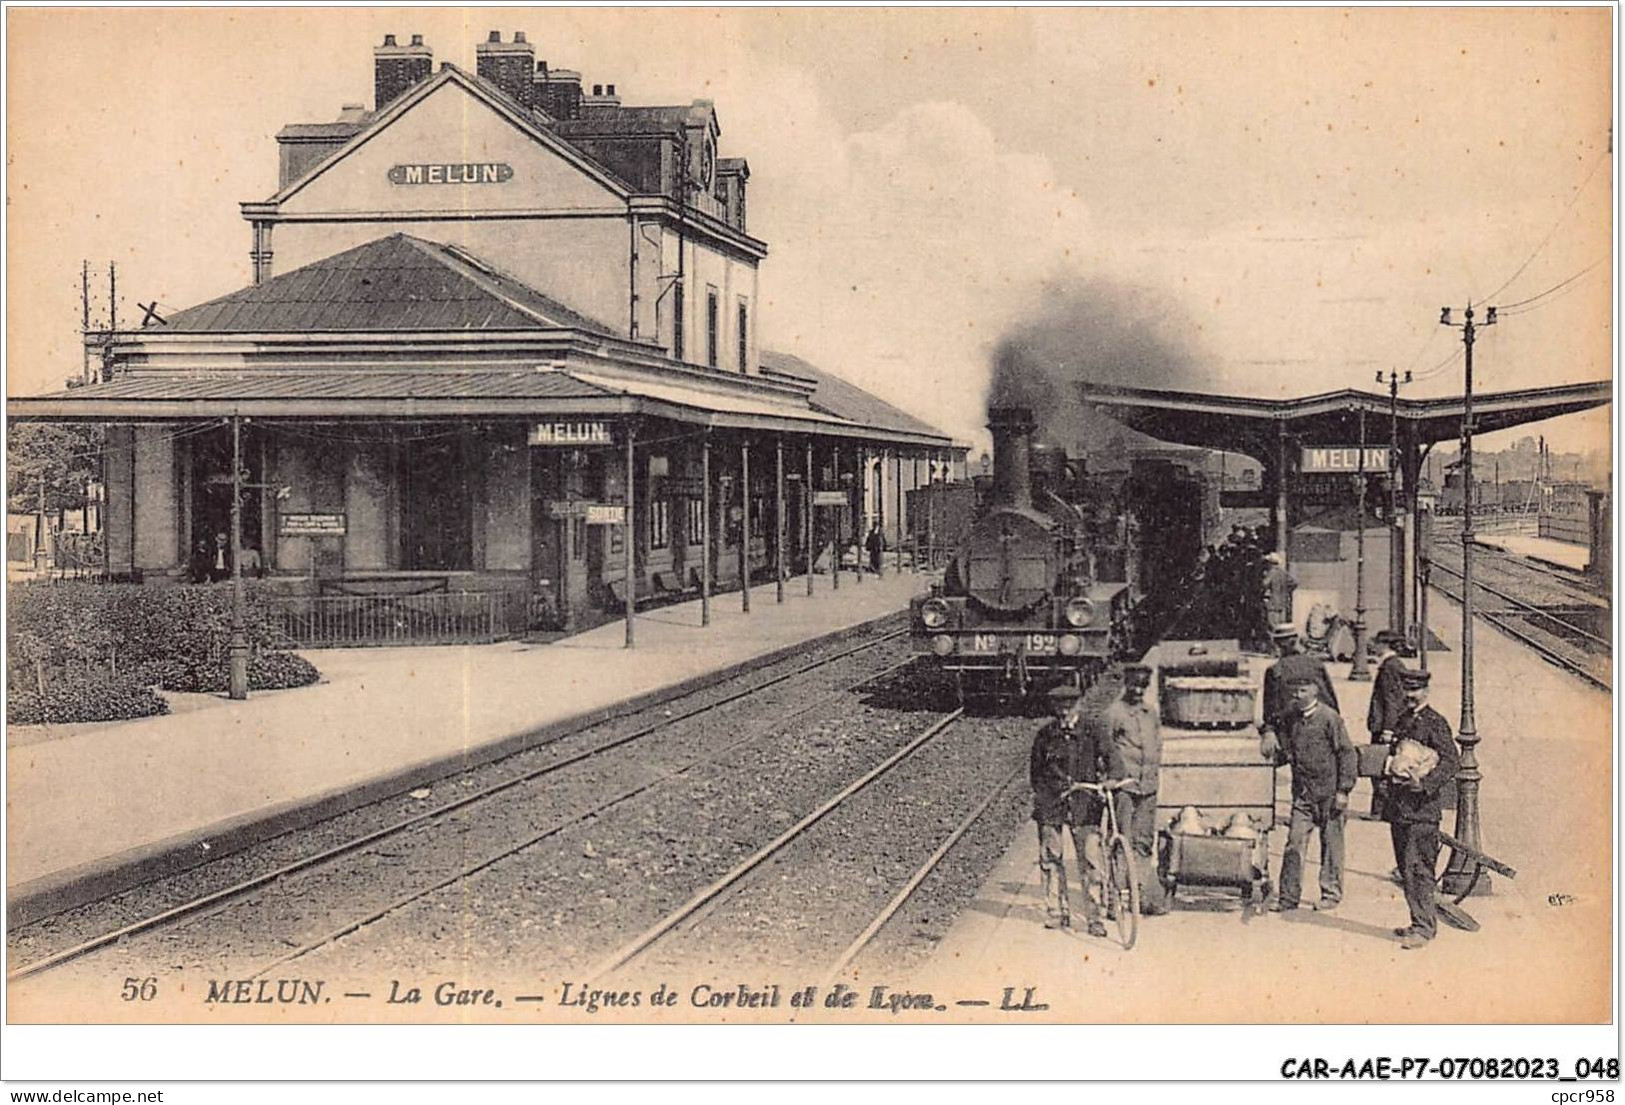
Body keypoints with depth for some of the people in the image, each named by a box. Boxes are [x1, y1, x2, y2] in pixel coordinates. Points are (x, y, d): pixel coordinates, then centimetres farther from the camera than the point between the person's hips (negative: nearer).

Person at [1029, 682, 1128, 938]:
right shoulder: (1045, 735, 6)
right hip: (1051, 803, 2)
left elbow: (1111, 753, -9)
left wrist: (1112, 777, -27)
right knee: (1051, 859, 6)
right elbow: (1036, 770, 16)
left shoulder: (1090, 731, 1)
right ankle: (1056, 912, 19)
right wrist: (1040, 794, 6)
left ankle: (1094, 917, 0)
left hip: (1084, 803, -2)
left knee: (1090, 860, -6)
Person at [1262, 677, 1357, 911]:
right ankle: (1289, 897, 4)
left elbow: (1346, 754, -8)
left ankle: (1331, 894, 18)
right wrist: (1271, 739, -5)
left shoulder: (1330, 718, -9)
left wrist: (1343, 790, -12)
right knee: (1295, 842, 1)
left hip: (1328, 793, -5)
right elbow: (1283, 754, 19)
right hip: (1302, 792, 5)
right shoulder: (1291, 719, 7)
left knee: (1331, 842, 6)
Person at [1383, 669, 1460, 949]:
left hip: (1422, 808, -8)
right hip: (1399, 807, 8)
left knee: (1418, 869, -9)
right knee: (1407, 869, 12)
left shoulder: (1435, 723, -8)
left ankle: (1423, 928, -5)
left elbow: (1451, 761, -16)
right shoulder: (1404, 720, 17)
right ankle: (1423, 922, 21)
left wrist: (1425, 783, -25)